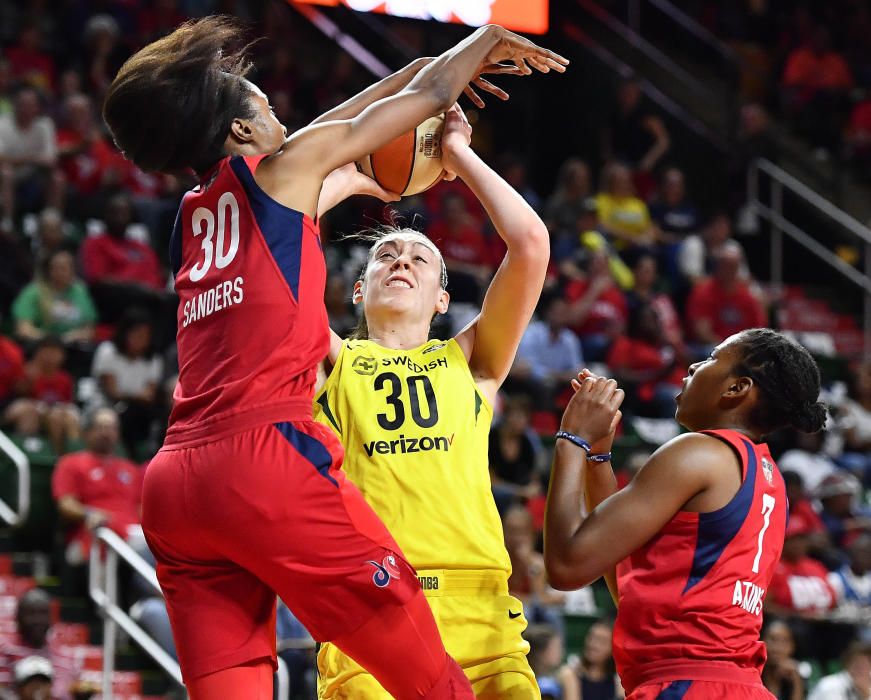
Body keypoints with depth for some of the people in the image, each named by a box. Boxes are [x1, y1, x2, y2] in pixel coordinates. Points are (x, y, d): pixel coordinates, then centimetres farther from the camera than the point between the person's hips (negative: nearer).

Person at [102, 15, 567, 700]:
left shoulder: (193, 214, 23)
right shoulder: (281, 170, 6)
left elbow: (315, 143, 41)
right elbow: (429, 95, 19)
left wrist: (412, 71, 52)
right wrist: (488, 39, 38)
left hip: (173, 483, 7)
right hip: (266, 456, -7)